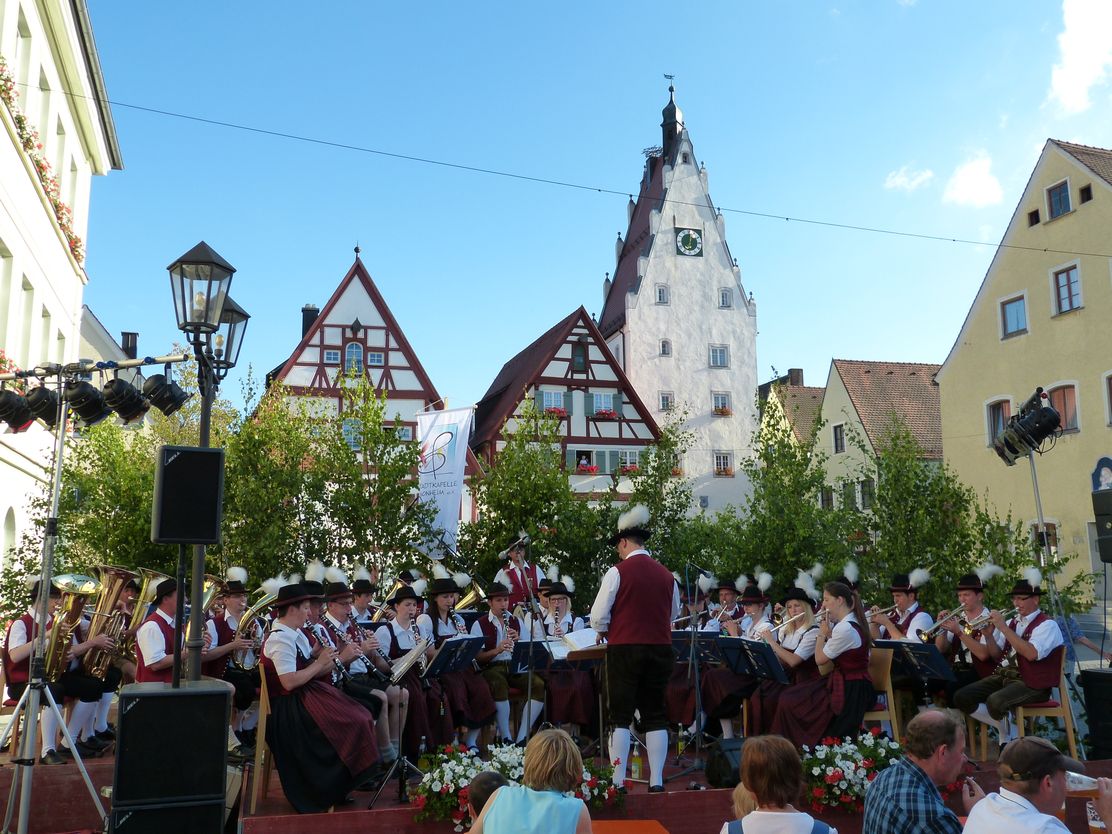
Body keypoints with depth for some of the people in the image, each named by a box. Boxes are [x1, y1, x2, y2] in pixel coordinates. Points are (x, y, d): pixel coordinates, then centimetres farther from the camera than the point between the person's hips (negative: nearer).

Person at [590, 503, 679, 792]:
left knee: (620, 716, 2)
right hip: (660, 649, 4)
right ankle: (656, 781, 11)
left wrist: (605, 633, 11)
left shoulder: (618, 571, -9)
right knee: (655, 716, 11)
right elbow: (674, 614, 17)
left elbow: (598, 616, -9)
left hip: (624, 649, -4)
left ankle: (617, 781, 3)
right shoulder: (666, 574, 5)